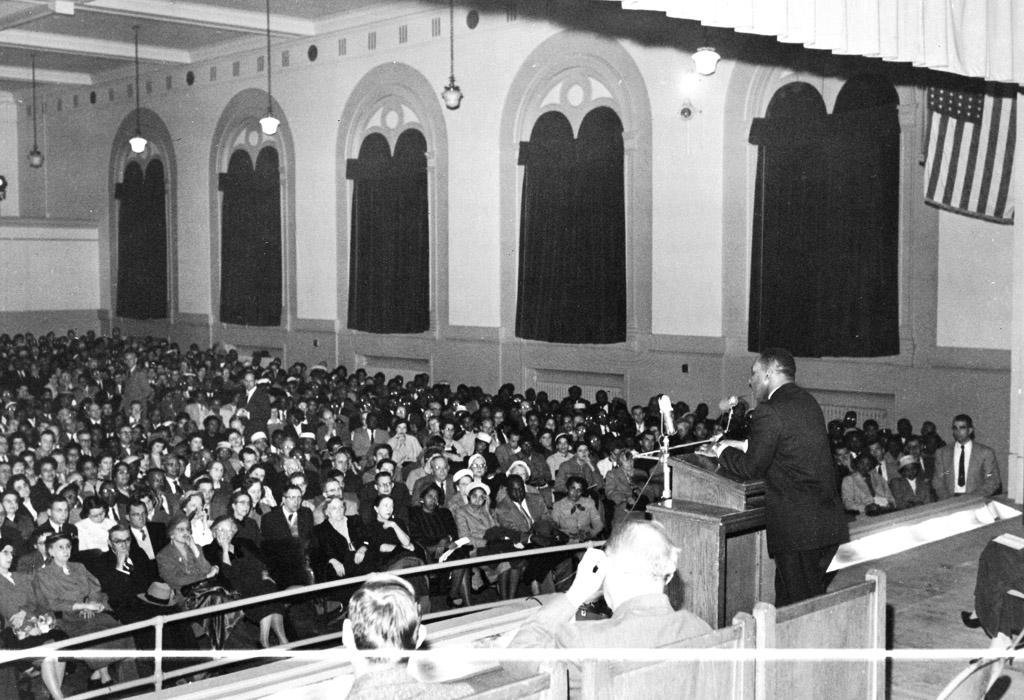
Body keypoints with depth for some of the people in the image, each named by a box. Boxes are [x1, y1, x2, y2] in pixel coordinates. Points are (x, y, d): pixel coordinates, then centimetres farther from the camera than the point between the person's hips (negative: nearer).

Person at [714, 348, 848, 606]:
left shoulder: (769, 413, -15)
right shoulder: (807, 401, 12)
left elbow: (752, 468, -11)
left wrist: (723, 452, 8)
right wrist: (739, 446, 23)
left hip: (798, 528, -9)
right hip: (828, 522, 9)